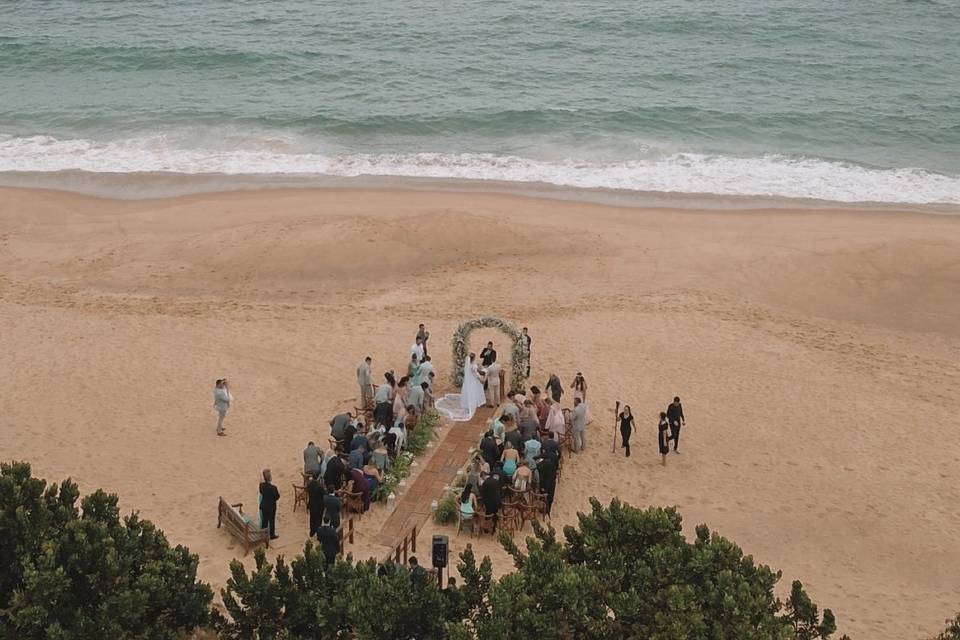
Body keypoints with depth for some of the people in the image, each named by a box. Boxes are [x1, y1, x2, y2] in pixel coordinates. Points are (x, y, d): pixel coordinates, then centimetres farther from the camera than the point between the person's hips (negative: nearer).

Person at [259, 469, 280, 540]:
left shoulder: (261, 485, -13)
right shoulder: (273, 488, -28)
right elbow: (276, 497, -17)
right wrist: (278, 493, 1)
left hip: (263, 506, 5)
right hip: (271, 507, -5)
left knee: (264, 520, 20)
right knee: (271, 521, 13)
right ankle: (272, 535, 26)